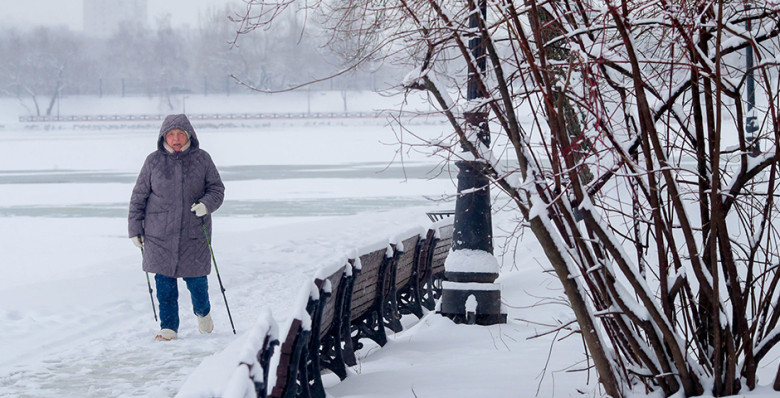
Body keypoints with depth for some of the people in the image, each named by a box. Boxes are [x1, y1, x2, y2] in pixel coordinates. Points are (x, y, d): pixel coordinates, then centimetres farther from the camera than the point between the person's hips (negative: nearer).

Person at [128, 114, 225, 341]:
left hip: (194, 233, 0)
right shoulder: (154, 161, 3)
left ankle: (202, 312, 35)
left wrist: (206, 204, -15)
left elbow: (217, 188, 7)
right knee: (164, 281, 0)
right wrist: (135, 229, 5)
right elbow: (139, 196, 8)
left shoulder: (202, 159, 3)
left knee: (196, 278, 5)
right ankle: (168, 327, 11)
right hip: (159, 233, 0)